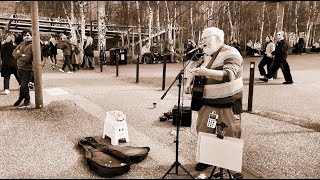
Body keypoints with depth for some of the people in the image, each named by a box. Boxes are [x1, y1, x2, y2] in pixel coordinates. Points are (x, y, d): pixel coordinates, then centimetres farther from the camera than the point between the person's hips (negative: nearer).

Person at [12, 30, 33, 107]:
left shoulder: (32, 46, -15)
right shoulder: (21, 44, 9)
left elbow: (27, 58, -23)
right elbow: (14, 53, 2)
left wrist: (18, 55, -8)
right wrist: (21, 55, -17)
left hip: (28, 69, -7)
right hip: (20, 68, 7)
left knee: (23, 86, 0)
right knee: (24, 85, 16)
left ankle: (20, 99, 20)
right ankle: (27, 100, 29)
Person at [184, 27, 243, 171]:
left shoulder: (231, 53, -13)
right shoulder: (205, 56, 12)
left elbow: (229, 75, -28)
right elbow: (193, 68, 26)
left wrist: (206, 72, -38)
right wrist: (188, 82, 8)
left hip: (228, 104, -7)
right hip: (208, 103, 7)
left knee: (229, 137, 1)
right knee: (203, 132, 10)